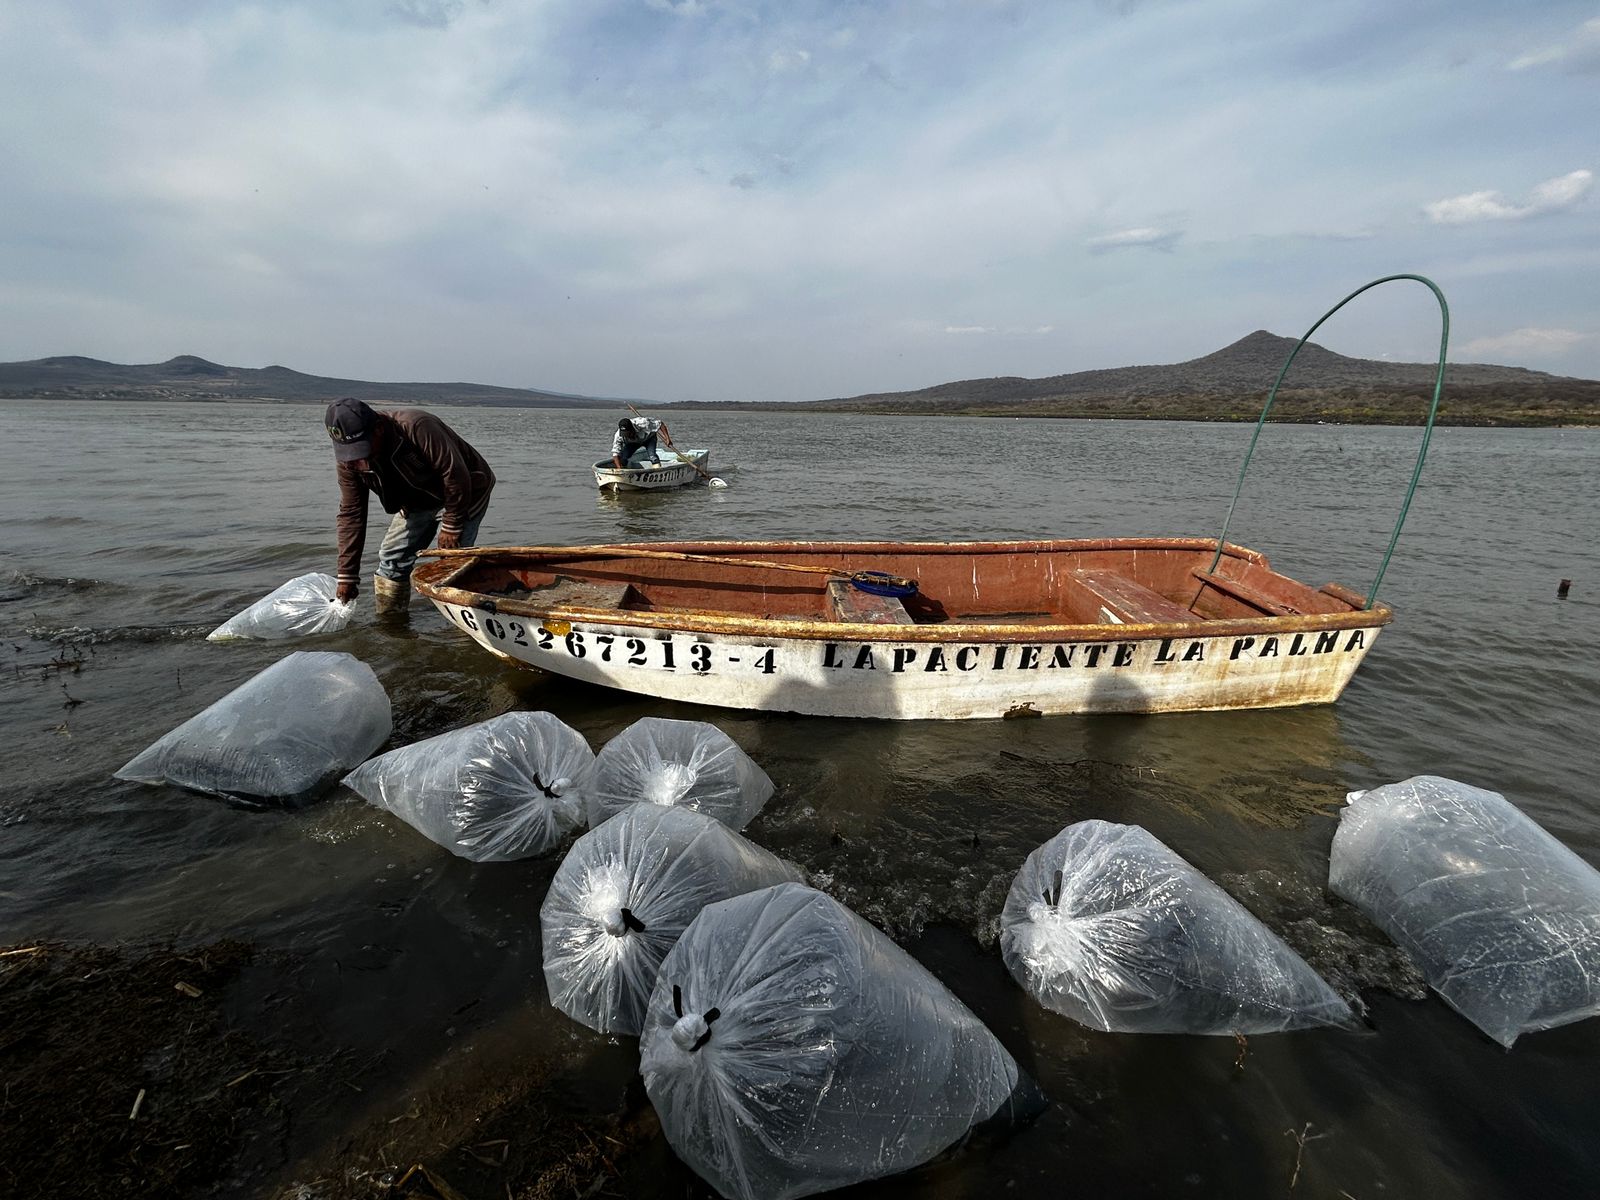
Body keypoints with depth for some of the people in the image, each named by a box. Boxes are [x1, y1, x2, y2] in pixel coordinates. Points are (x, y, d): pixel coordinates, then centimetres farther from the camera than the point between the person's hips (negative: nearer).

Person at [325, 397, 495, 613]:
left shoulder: (418, 427, -35)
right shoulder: (346, 461, -13)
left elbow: (456, 475, -30)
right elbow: (350, 514, -8)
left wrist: (451, 527, -23)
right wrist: (347, 576, -9)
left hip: (464, 492, -7)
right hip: (417, 502, 7)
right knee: (390, 558, 2)